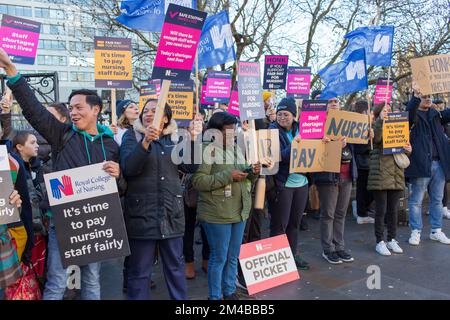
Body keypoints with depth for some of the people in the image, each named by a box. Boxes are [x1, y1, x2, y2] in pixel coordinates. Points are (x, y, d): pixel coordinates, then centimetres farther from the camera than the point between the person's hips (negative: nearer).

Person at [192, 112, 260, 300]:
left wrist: (252, 173, -3)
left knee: (233, 256, 17)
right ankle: (215, 296, 20)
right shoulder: (208, 150, -11)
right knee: (219, 257, 3)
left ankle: (230, 292, 33)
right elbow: (198, 181, -20)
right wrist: (228, 176, -22)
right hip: (217, 214, -7)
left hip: (239, 212, 7)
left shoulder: (236, 149, 12)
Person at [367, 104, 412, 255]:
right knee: (381, 210, 0)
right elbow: (376, 138, -21)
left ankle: (392, 239, 23)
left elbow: (403, 147, 24)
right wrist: (381, 119, -22)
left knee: (393, 210, 11)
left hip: (397, 174, 6)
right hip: (380, 173, -5)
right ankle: (380, 241, 10)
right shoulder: (375, 126, 1)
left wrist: (408, 150, 2)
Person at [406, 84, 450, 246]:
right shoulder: (413, 116, -1)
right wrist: (415, 96, -38)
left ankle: (436, 231, 24)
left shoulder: (436, 114, 15)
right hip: (421, 163, -6)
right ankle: (415, 232, 10)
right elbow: (409, 113, -23)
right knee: (416, 200, 2)